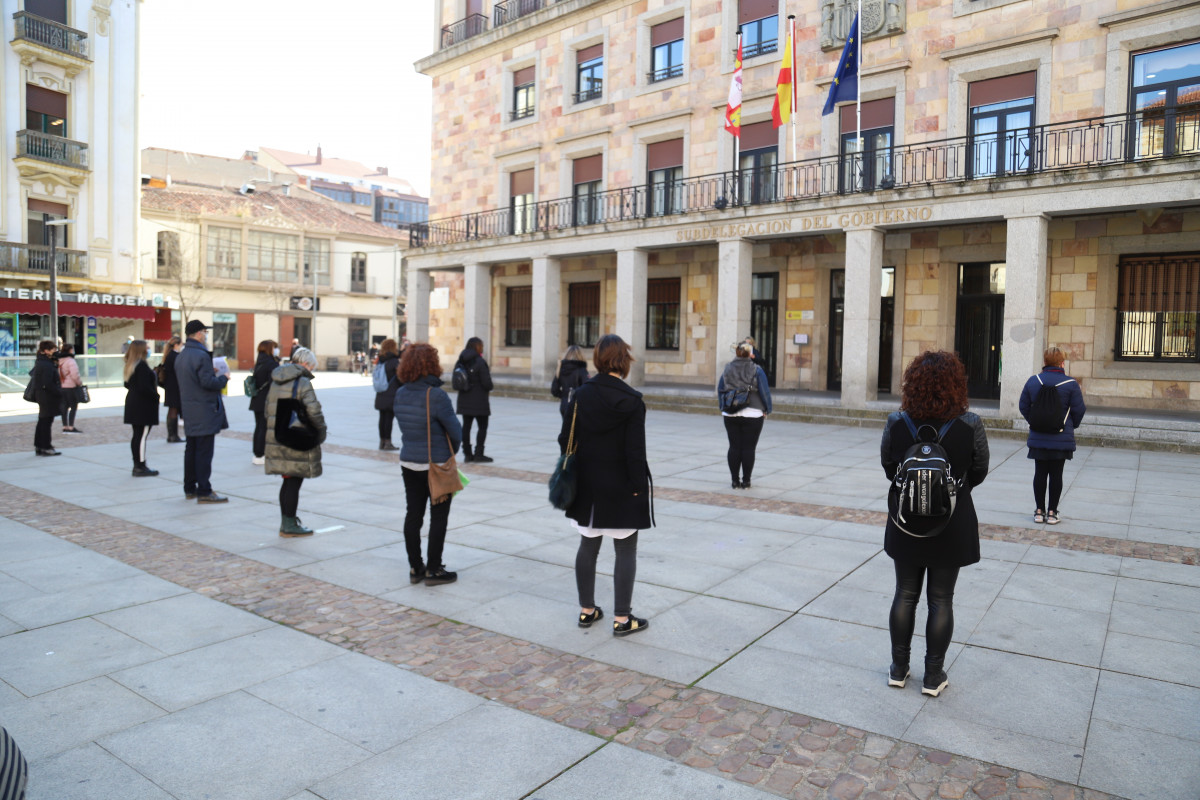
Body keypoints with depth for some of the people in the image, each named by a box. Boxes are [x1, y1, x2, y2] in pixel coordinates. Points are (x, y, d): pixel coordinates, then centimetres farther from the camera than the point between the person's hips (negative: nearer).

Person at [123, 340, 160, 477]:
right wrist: (156, 396, -10)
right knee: (143, 435, -6)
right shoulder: (142, 365, -17)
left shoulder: (130, 365, 12)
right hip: (143, 405, -10)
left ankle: (137, 465, 19)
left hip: (132, 403, 10)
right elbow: (144, 387, -23)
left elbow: (127, 384, 17)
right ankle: (141, 467, -4)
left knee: (137, 435, 13)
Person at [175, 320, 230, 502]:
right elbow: (208, 382, -22)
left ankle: (189, 488, 24)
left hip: (188, 410, 9)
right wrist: (223, 378, -4)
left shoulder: (181, 356, 13)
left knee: (191, 450, 16)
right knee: (204, 452, -6)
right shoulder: (201, 355, -17)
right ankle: (204, 492, -3)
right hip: (204, 410, -9)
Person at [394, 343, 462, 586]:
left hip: (408, 463, 6)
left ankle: (415, 568, 23)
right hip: (437, 465, -6)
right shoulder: (435, 395, -19)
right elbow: (455, 430, -14)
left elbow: (405, 426, 8)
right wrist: (451, 451, 5)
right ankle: (433, 570, 12)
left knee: (413, 514, 14)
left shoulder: (400, 395, 1)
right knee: (439, 517, 5)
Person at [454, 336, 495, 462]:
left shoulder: (460, 362, 6)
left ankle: (467, 453, 14)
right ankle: (478, 454, 2)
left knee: (466, 426, 10)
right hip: (479, 401, -7)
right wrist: (490, 388, 3)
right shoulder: (479, 362, -16)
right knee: (483, 426, 3)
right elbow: (487, 382, -17)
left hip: (464, 399, 7)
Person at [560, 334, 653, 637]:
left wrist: (571, 475, 13)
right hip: (621, 488, -4)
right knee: (626, 552, 7)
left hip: (587, 487, 5)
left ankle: (586, 610, 27)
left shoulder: (580, 395, -1)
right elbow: (635, 450, -16)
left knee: (587, 547, 15)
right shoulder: (631, 400, -13)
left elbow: (566, 439, 1)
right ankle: (622, 619, 12)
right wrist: (637, 486, -7)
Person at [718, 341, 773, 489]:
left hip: (730, 415, 3)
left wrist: (723, 408, 21)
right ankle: (746, 481, 7)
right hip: (752, 415, -3)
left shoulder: (727, 369, 4)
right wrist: (767, 410, 8)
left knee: (734, 447, 8)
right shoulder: (756, 370, -7)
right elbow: (765, 392, -5)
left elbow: (720, 390, 10)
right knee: (749, 448, 3)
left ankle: (735, 480, 11)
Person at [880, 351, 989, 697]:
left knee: (905, 595, 15)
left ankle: (898, 669, 27)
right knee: (940, 601, 11)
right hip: (952, 525, -1)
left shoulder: (896, 423, -12)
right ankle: (933, 676, 23)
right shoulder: (970, 425, -15)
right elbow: (978, 474, -1)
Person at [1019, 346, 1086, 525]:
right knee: (1056, 475, 5)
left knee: (1040, 473, 8)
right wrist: (1071, 426, 15)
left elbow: (1023, 406, 5)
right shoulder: (1071, 384, -8)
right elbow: (1079, 410, -4)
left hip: (1038, 438, 2)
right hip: (1061, 439, -2)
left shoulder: (1033, 381, -1)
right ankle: (1052, 512, 11)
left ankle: (1039, 511, 14)